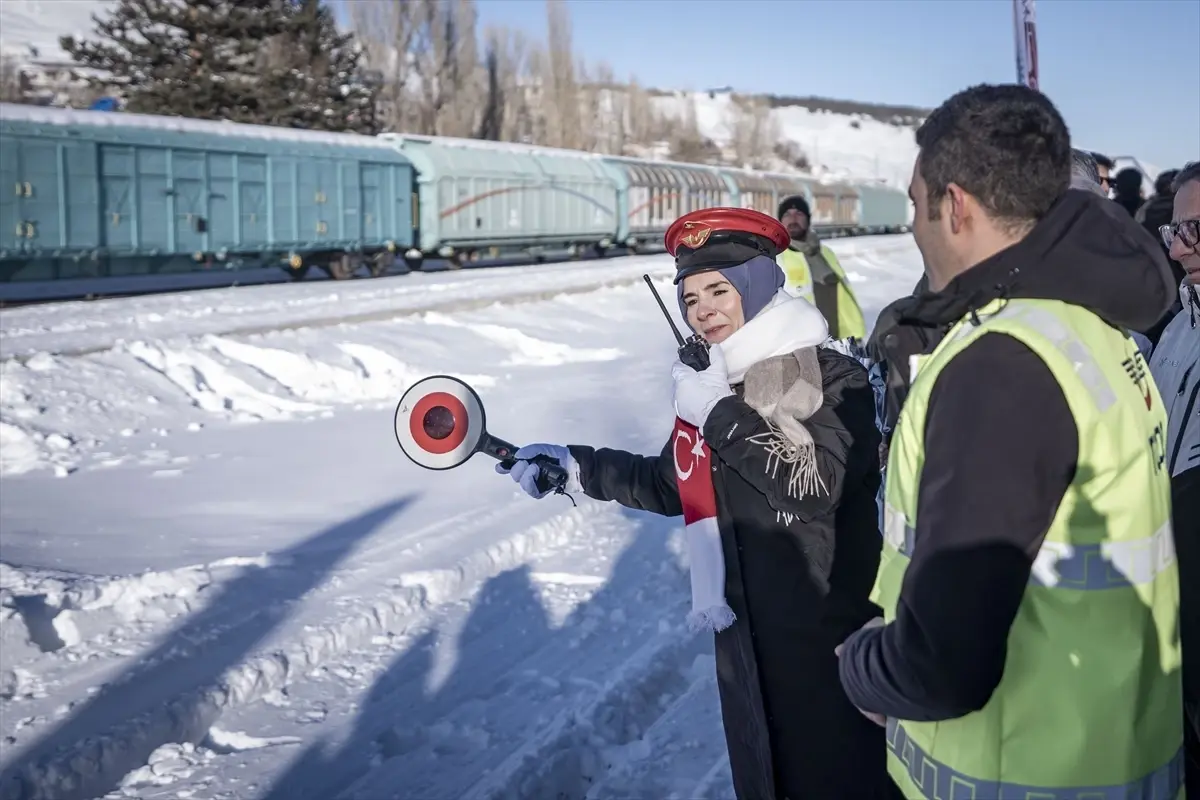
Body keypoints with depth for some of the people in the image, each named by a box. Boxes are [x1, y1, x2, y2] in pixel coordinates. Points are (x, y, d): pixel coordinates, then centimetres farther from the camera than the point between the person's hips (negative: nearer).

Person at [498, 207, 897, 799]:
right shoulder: (710, 387, 8)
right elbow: (672, 486, 20)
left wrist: (720, 415, -22)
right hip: (742, 633, 7)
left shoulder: (834, 379, -13)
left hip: (829, 640, -6)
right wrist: (578, 468, 15)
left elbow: (814, 485, -27)